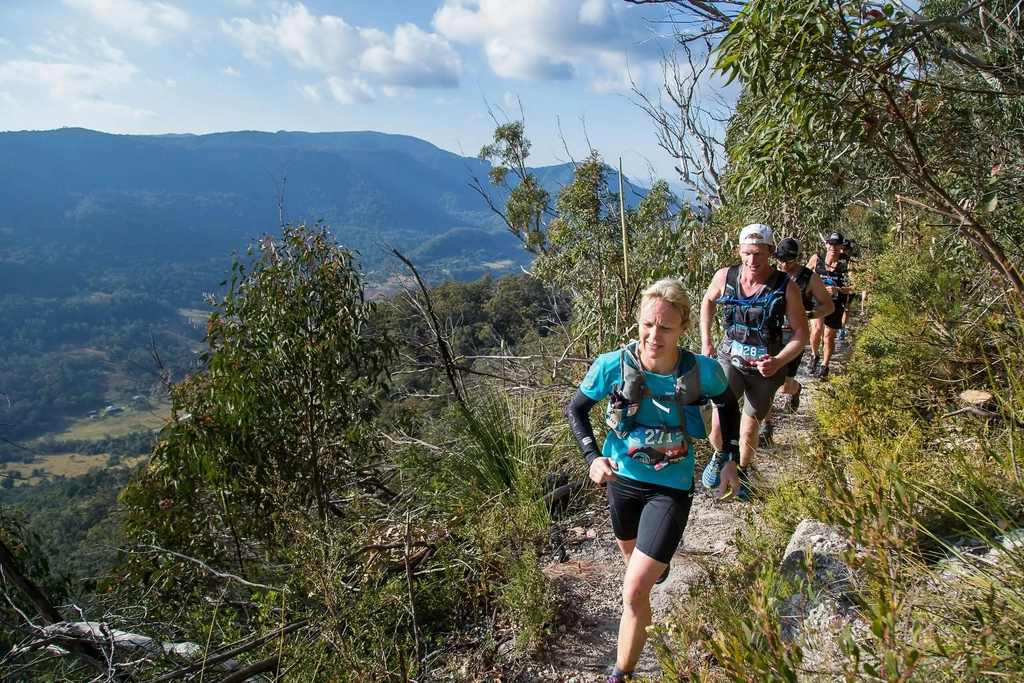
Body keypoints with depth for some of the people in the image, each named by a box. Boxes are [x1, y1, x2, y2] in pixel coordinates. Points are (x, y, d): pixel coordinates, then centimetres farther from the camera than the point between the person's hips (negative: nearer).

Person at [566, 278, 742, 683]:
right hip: (622, 478, 3)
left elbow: (728, 405, 3)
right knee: (631, 554, 30)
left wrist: (730, 460, -2)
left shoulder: (702, 372, -21)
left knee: (634, 592, -9)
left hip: (670, 488, -3)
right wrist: (593, 457, -17)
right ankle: (656, 564, 67)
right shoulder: (612, 366, -20)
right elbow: (576, 410, -3)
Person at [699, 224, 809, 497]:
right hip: (729, 358, 1)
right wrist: (705, 341, 7)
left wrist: (779, 361, -27)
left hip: (765, 367, 0)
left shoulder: (785, 287, -17)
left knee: (750, 426, 13)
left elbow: (801, 332, -11)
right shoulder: (724, 277, -11)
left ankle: (741, 471, 42)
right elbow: (708, 301, 12)